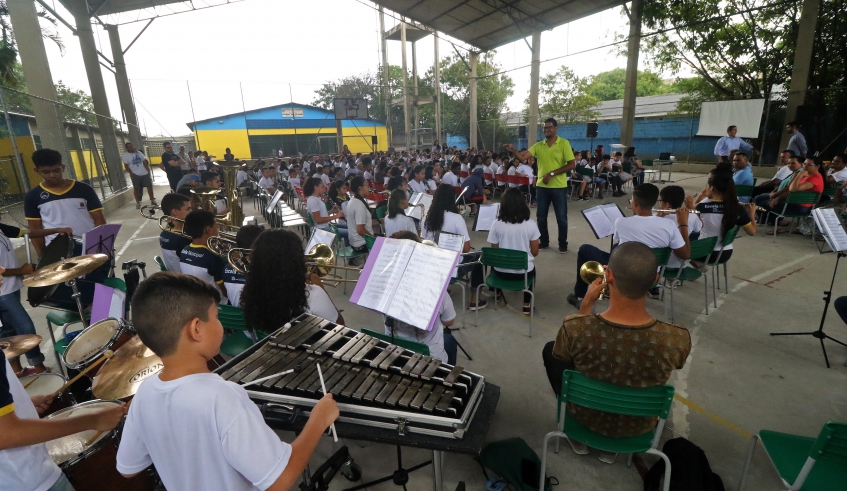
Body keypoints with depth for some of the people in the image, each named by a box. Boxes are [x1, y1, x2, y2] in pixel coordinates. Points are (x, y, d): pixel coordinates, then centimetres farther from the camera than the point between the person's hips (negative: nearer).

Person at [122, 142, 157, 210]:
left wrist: (148, 171, 3)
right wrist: (131, 173, -14)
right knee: (136, 189, 4)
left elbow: (145, 162, 10)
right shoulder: (126, 155, -2)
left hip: (145, 173, 3)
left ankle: (152, 200, 17)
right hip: (135, 175, -3)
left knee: (150, 186, 5)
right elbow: (126, 166, -4)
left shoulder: (139, 153, 8)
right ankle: (138, 203, 12)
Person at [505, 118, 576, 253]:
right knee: (541, 216, 10)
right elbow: (522, 157, -6)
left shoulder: (564, 143, -4)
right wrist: (513, 150, -27)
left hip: (559, 187, -3)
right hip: (542, 186, 4)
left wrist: (552, 174, -15)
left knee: (561, 217, 5)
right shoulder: (538, 145, 6)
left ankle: (563, 244, 20)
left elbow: (571, 164, -9)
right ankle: (544, 241, 26)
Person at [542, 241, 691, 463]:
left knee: (550, 349, 22)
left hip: (586, 417, -1)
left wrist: (587, 305, -7)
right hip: (638, 427, 2)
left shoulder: (574, 327, -34)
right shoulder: (678, 338, -31)